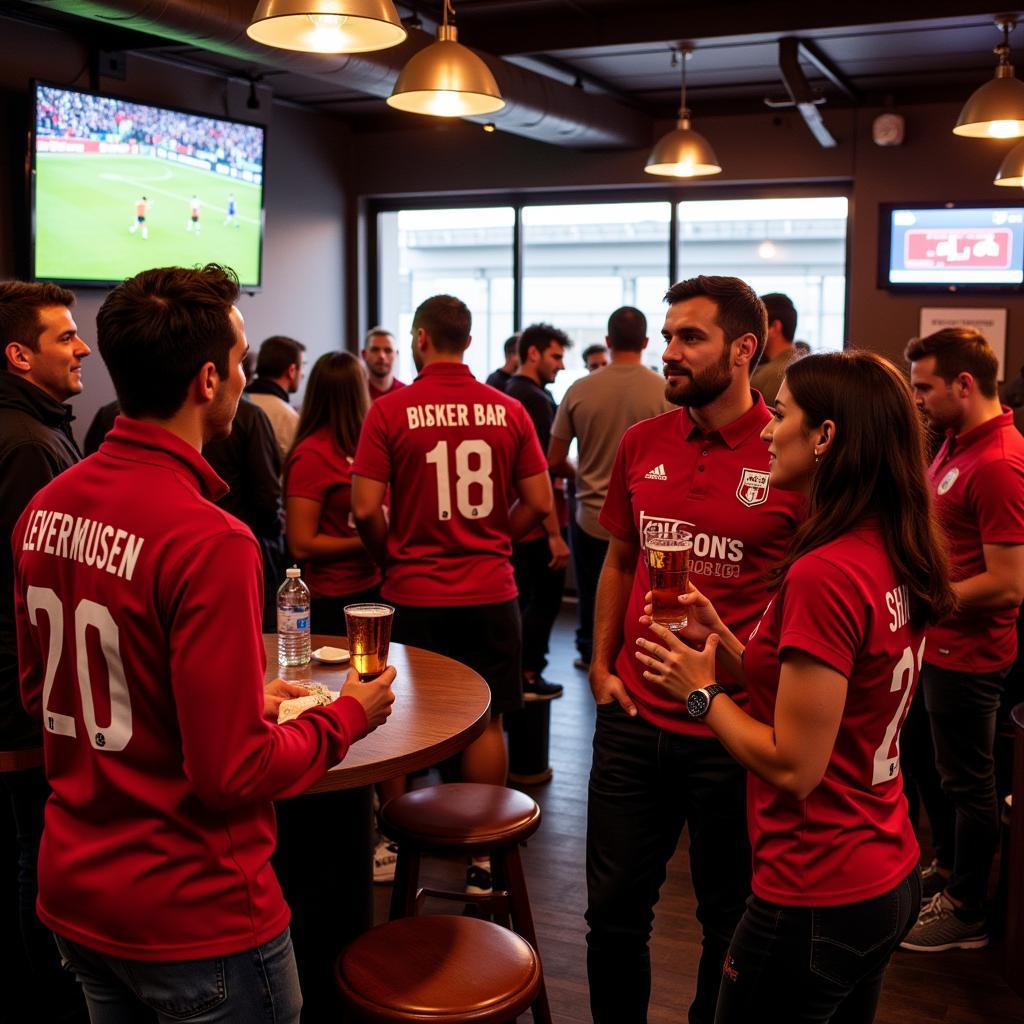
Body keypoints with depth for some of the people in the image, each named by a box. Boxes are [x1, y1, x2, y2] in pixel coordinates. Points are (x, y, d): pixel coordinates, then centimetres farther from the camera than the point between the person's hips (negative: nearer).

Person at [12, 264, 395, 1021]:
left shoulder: (46, 509, -3)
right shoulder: (207, 540, -26)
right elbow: (234, 773, -24)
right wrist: (346, 717, -7)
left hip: (73, 894, 7)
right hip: (192, 918, -7)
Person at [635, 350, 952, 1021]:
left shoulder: (823, 575, -25)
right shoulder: (897, 559, 3)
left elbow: (792, 765, -22)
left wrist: (702, 691, -9)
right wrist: (723, 644, 1)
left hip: (817, 898, -9)